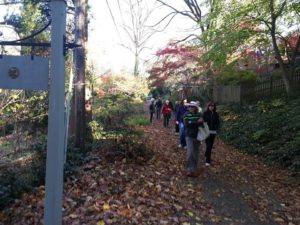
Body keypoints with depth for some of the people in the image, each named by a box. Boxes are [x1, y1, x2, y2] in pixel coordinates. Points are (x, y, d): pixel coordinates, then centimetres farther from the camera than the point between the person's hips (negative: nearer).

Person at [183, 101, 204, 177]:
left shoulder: (199, 115, 1)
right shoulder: (186, 115, -4)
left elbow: (202, 124, -8)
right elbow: (186, 124, -17)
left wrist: (192, 123, -21)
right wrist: (197, 122, -19)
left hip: (197, 136, 3)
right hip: (189, 136, -3)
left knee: (196, 154, 10)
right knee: (190, 153, -12)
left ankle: (194, 169, 24)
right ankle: (189, 170, -2)